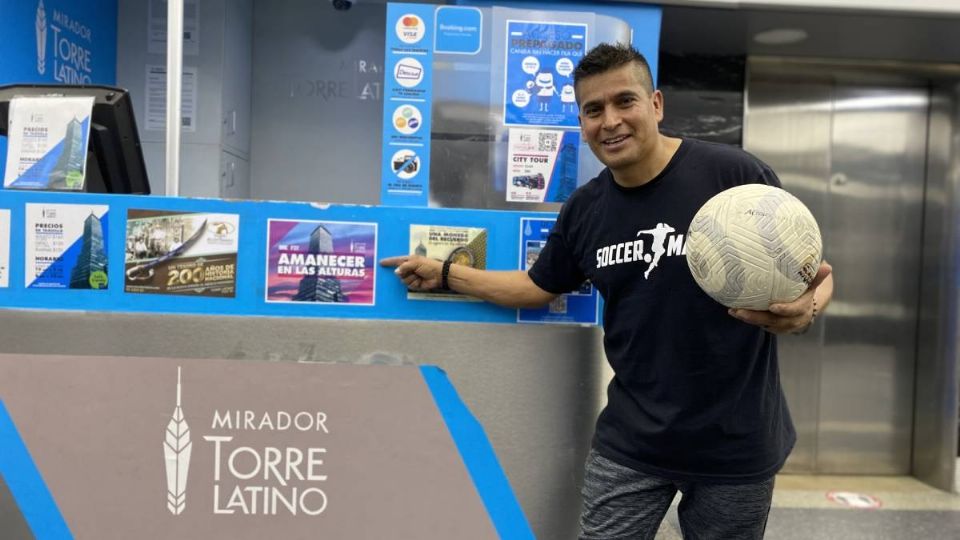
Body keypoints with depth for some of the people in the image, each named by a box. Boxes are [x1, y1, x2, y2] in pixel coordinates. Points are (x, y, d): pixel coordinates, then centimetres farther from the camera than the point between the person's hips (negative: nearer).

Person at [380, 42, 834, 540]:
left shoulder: (733, 173, -14)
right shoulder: (584, 209, 2)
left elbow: (811, 274, -7)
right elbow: (538, 286, 15)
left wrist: (805, 309, -30)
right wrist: (445, 274, 12)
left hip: (735, 444, -2)